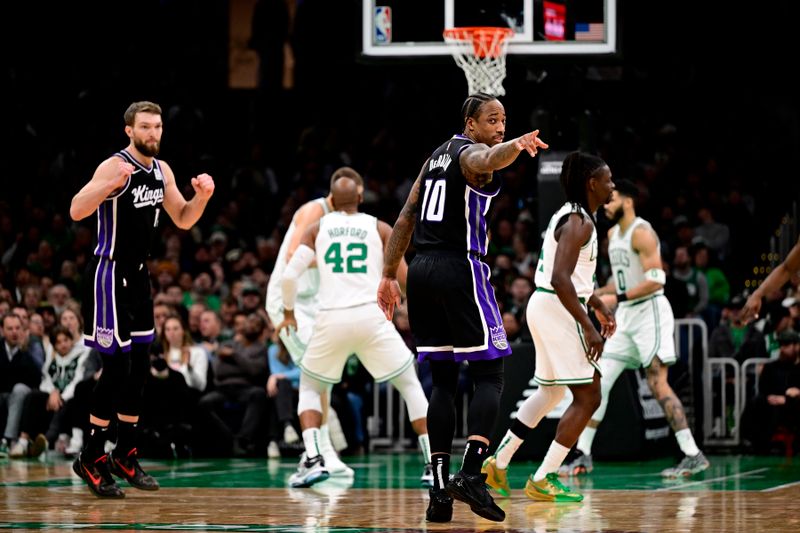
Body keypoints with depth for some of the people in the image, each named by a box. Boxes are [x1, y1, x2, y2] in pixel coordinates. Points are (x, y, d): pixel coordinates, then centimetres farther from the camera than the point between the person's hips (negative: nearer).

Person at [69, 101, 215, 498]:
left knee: (139, 368, 10)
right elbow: (76, 211, -28)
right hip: (110, 274, -8)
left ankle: (125, 455, 21)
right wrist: (111, 184, -43)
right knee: (117, 367, -9)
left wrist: (202, 196, -4)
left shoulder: (162, 171, 7)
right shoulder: (114, 166, -17)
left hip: (138, 275, 8)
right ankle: (90, 459, 1)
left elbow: (183, 220, 16)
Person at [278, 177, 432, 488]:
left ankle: (313, 460, 1)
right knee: (410, 385, 15)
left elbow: (290, 275, 4)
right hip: (371, 316, -1)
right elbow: (405, 279, 7)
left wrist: (288, 313, 21)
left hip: (331, 319, 1)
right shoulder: (380, 228, 12)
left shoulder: (317, 228, 13)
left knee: (309, 388, 22)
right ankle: (433, 464, 3)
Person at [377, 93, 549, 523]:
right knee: (489, 374, -3)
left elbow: (405, 219, 21)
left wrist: (389, 275, 21)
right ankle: (470, 474, -18)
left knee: (442, 379, 10)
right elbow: (488, 161, -31)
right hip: (460, 268, -8)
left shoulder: (437, 156, 21)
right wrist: (516, 146, -53)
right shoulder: (471, 152, -4)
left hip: (421, 270, 8)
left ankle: (440, 486, 3)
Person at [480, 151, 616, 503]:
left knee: (551, 391, 23)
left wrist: (598, 306, 26)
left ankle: (498, 464, 25)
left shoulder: (571, 216, 14)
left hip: (545, 307, 10)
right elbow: (559, 279, -26)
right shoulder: (578, 223, -17)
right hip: (558, 310, -10)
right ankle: (542, 481, -4)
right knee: (588, 396, -5)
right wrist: (588, 327, -26)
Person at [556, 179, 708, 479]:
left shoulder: (642, 233, -14)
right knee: (598, 382, 5)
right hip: (625, 317, 9)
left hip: (650, 312, -9)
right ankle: (583, 456, 11)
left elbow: (656, 280, -22)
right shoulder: (613, 234, 14)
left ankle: (693, 456, -13)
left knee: (657, 384, -15)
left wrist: (617, 298, -25)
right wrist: (598, 295, 10)